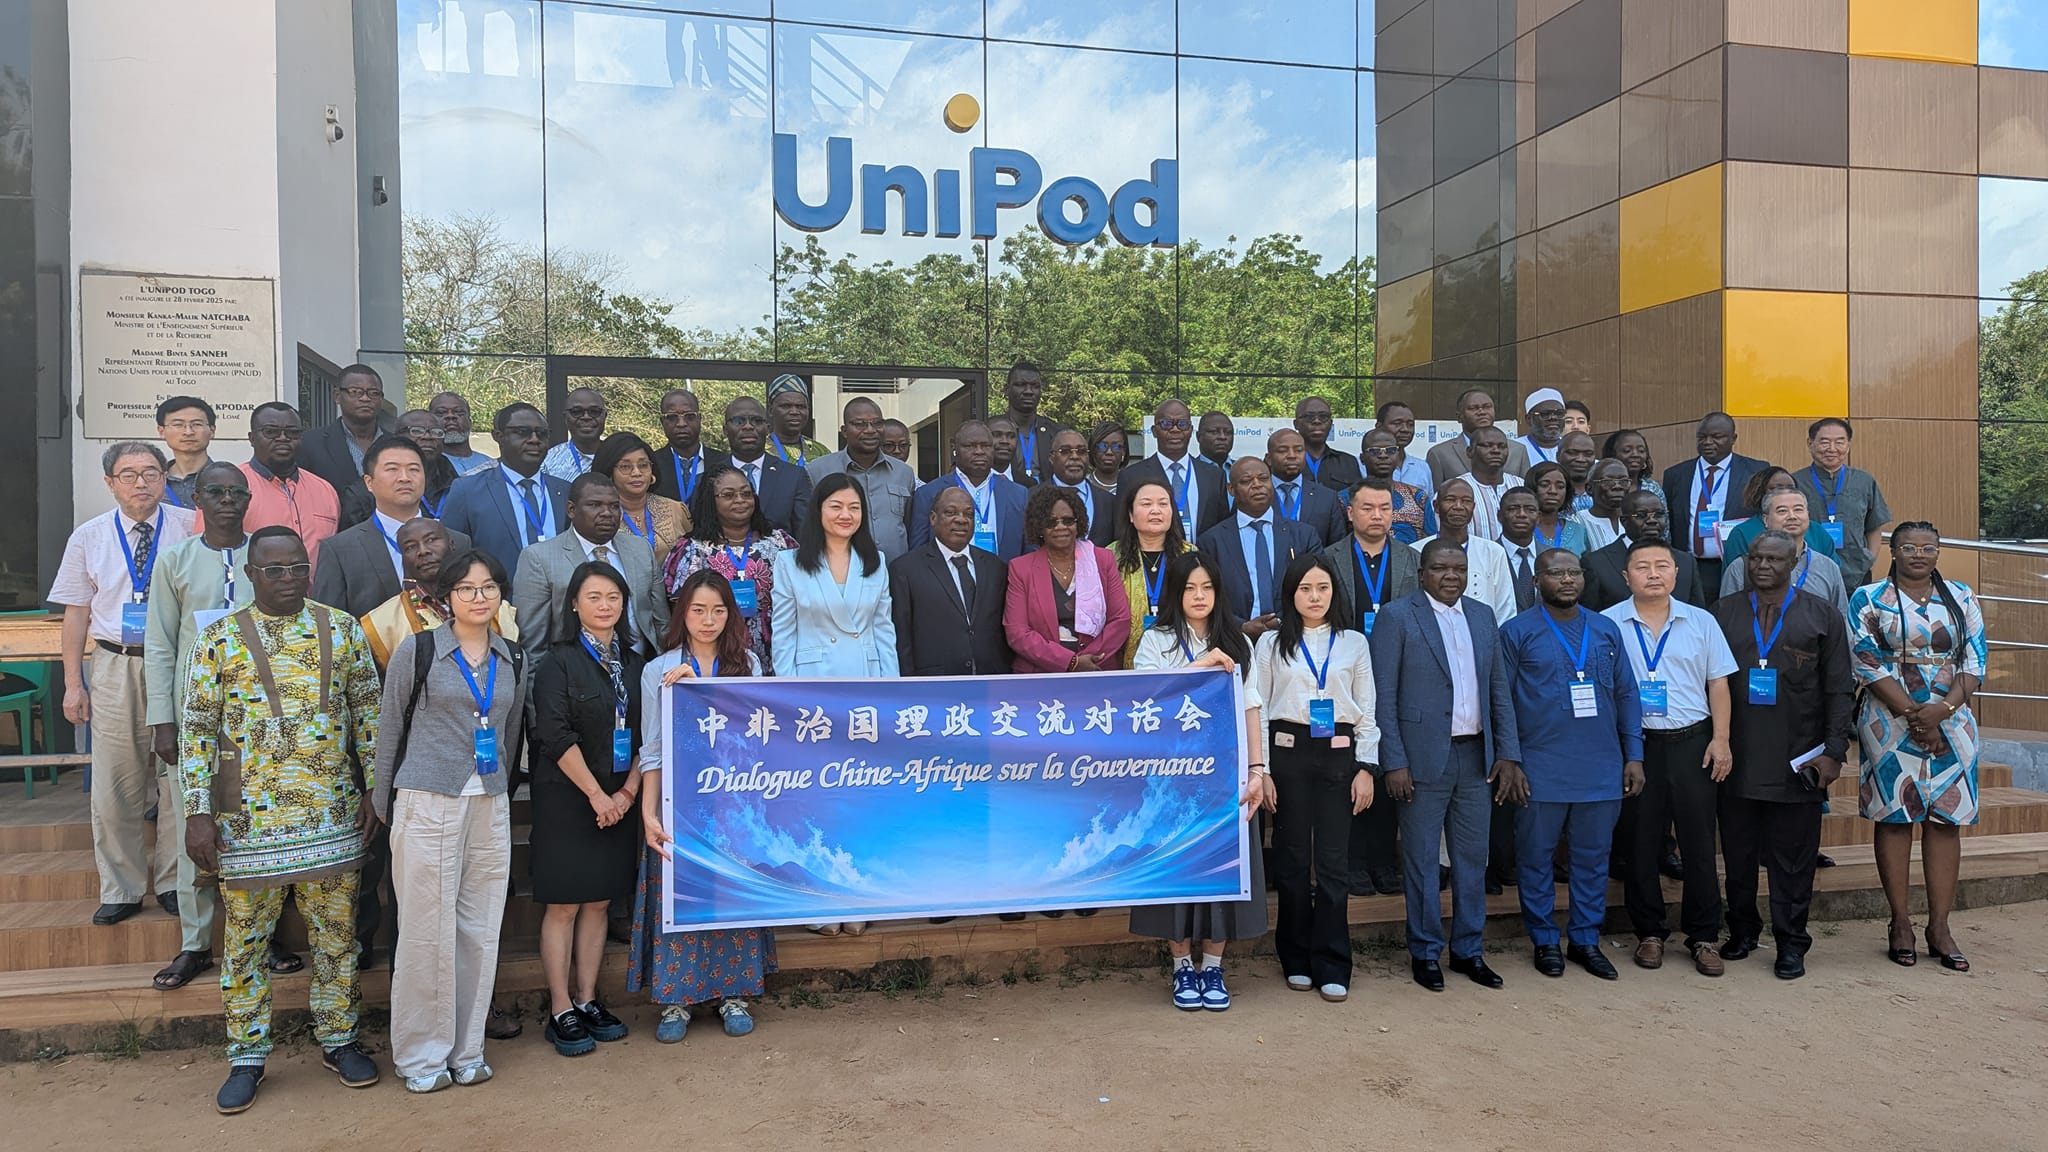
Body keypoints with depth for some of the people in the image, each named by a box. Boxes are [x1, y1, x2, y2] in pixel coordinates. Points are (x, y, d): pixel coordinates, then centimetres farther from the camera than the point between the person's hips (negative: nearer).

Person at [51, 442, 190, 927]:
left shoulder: (188, 530, -1)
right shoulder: (89, 537, 5)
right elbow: (77, 613, 7)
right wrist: (73, 682, 4)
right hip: (114, 665, 1)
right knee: (115, 785, 6)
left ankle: (173, 881, 20)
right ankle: (121, 889, 19)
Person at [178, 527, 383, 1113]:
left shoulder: (341, 629, 3)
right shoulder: (219, 639, -1)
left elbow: (369, 712, 7)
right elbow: (196, 730, -1)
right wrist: (198, 812, -7)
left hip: (333, 815, 1)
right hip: (248, 818, -1)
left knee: (337, 934, 11)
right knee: (245, 940, 8)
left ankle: (338, 1039, 26)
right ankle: (246, 1058, 23)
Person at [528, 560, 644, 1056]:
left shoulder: (634, 661, 9)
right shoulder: (559, 662, -6)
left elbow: (646, 733, 7)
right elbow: (557, 736, -13)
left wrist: (628, 792, -4)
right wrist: (597, 795, -13)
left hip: (618, 800, 5)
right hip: (566, 798, -5)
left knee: (598, 902, 10)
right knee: (563, 904, 0)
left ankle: (587, 1001, 19)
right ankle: (561, 1012, 8)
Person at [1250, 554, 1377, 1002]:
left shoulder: (1353, 643, 8)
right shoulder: (1271, 643, 5)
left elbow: (1367, 711, 8)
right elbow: (1258, 709, 4)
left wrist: (1366, 768, 1)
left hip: (1338, 754, 0)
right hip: (1288, 752, 0)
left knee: (1334, 860, -1)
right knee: (1292, 858, 6)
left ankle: (1332, 966, 8)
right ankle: (1297, 961, 18)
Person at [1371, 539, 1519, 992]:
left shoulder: (1483, 616, 11)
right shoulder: (1396, 616, -5)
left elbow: (1499, 690, 14)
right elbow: (1383, 696, -8)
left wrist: (1507, 752, 6)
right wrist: (1394, 762, -13)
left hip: (1477, 756, 5)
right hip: (1423, 759, -5)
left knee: (1473, 858, 11)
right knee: (1422, 859, 5)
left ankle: (1468, 950, 25)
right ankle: (1425, 953, 18)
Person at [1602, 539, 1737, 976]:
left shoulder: (1701, 622, 8)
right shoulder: (1608, 624, 1)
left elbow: (1718, 684, 9)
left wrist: (1720, 739, 0)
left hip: (1692, 743, 1)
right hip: (1634, 744, -1)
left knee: (1699, 841, 3)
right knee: (1640, 843, 5)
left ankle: (1704, 936, 14)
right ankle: (1650, 933, 18)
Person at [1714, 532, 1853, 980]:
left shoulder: (1823, 618, 5)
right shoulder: (1722, 614, 8)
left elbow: (1839, 691, 2)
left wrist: (1833, 751, -5)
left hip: (1798, 765, -2)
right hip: (1737, 761, 2)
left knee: (1793, 859, 4)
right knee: (1738, 854, 10)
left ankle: (1791, 943, 14)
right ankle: (1742, 931, 23)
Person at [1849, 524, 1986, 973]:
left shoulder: (1962, 599, 11)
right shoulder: (1869, 599, 1)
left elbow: (1974, 662, 4)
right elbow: (1868, 664, -6)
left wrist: (1940, 709, -11)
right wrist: (1912, 713, -13)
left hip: (1952, 724, 3)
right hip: (1890, 725, -3)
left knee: (1946, 820, 2)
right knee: (1895, 818, 0)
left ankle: (1939, 926, 8)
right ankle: (1901, 923, 7)